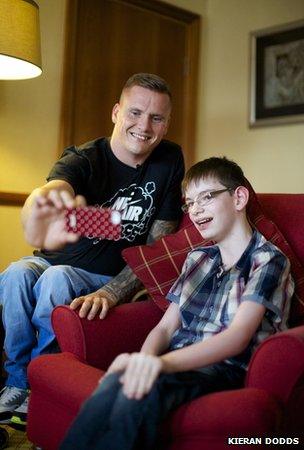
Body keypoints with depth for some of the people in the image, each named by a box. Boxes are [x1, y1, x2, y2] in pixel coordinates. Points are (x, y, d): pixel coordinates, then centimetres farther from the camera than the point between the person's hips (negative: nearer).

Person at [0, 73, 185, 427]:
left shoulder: (169, 162, -7)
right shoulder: (83, 160, -16)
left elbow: (158, 247, -6)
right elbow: (54, 189, -41)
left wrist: (109, 294, -21)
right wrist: (40, 209, -69)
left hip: (114, 279, 0)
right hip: (56, 262, 0)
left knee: (56, 279, -30)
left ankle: (32, 386, -8)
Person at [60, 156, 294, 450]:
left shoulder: (269, 260, 0)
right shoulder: (197, 258, 21)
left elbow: (237, 337, -16)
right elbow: (166, 326, 14)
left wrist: (163, 362, -32)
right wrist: (145, 359, -11)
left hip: (224, 370, -5)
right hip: (175, 363, 5)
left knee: (143, 391, -36)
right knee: (115, 384, -30)